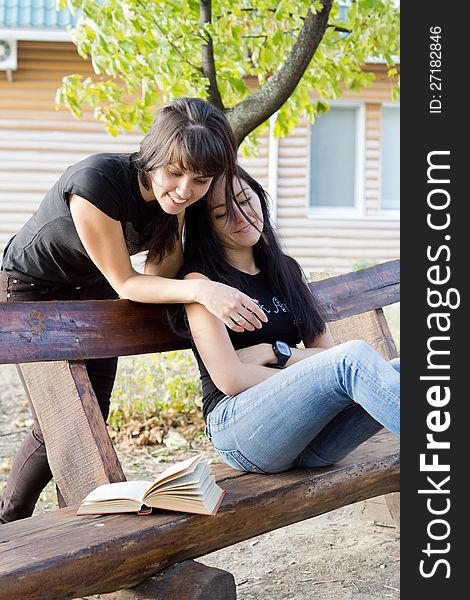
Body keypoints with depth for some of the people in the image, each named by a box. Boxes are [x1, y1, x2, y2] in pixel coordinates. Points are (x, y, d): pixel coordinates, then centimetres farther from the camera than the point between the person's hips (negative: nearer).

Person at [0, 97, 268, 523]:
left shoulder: (175, 198, -17)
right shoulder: (97, 183, -37)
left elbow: (159, 275, -15)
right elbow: (124, 283, -30)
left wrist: (177, 217, -28)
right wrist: (199, 290, -42)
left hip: (91, 291, 6)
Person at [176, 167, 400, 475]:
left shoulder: (287, 269, 20)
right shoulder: (201, 278, 1)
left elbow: (328, 353, 12)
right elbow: (229, 379, -10)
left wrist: (275, 353, -5)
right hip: (237, 429, -6)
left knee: (397, 371, -20)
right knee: (354, 356, -29)